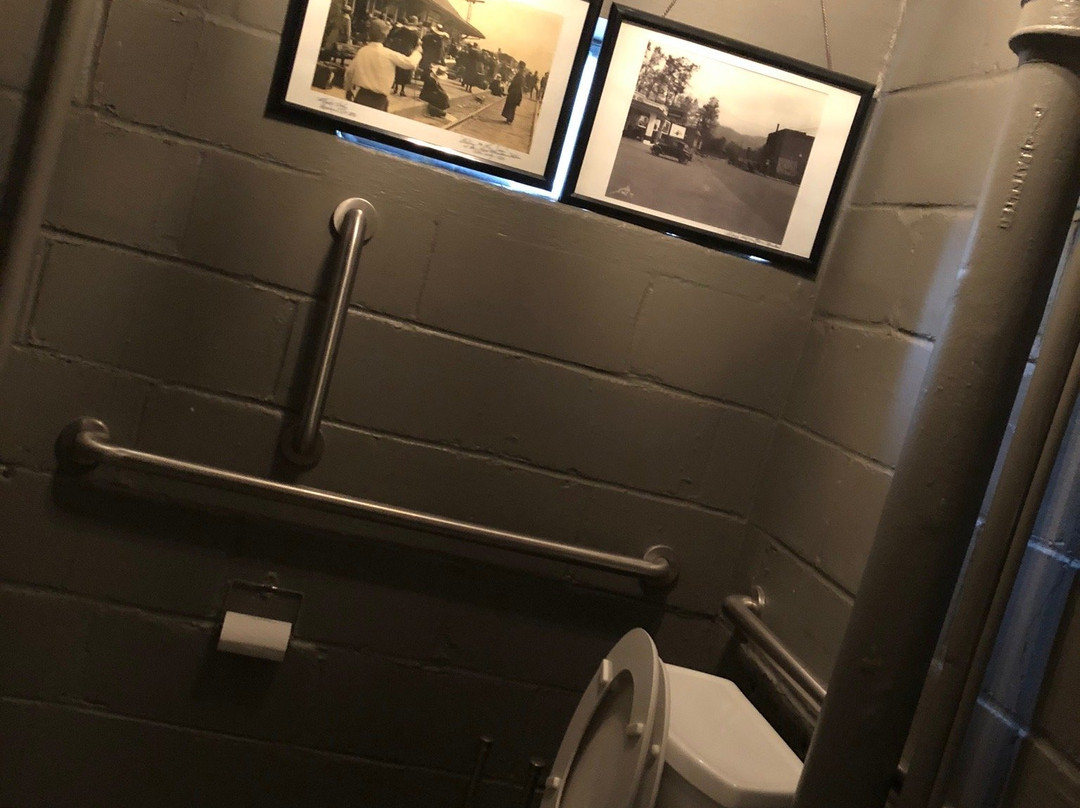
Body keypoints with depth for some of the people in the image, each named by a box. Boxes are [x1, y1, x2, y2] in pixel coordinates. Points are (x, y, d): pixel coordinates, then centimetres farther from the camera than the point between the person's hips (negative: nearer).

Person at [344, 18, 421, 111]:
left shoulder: (362, 51, 2)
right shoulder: (389, 54, -12)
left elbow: (349, 71, 10)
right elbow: (411, 63, -4)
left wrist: (348, 90, 26)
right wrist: (417, 51, 17)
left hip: (360, 95, 5)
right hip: (378, 100, -4)